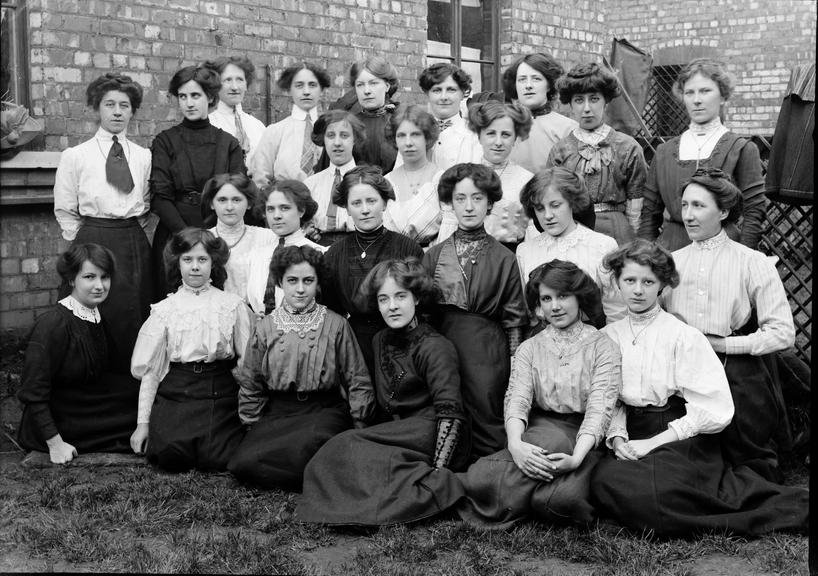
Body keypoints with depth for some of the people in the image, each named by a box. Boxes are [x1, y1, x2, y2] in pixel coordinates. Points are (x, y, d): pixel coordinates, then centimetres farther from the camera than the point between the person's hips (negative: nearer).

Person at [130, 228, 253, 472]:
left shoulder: (233, 305, 6)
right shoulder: (165, 310, 8)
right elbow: (150, 369, 9)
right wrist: (143, 423, 5)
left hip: (222, 393, 0)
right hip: (175, 392, 1)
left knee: (217, 457, -21)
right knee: (169, 454, -23)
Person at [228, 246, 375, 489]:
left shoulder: (335, 325, 3)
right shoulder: (265, 327, 9)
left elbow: (357, 381, 6)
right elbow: (251, 385, 16)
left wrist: (358, 428, 0)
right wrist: (252, 427, 10)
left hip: (324, 411, -3)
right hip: (277, 412, 3)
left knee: (304, 448, -38)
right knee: (242, 463, -24)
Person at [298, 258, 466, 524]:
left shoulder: (435, 348, -9)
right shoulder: (381, 340, 15)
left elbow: (450, 413, -19)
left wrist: (438, 471, -27)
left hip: (429, 439, -7)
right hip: (394, 435, 7)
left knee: (348, 449, -24)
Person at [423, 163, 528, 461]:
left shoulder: (504, 258, 1)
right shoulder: (435, 255, 7)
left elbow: (514, 320, 2)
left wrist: (514, 368, -2)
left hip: (488, 351, -2)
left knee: (488, 430, 0)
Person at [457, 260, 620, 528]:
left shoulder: (603, 347, 3)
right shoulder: (529, 348, 13)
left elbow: (600, 407, -8)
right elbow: (516, 399, -1)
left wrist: (576, 458, -25)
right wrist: (515, 445, -23)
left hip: (582, 439, -2)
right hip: (539, 432, 2)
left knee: (562, 495, -32)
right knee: (551, 438, -35)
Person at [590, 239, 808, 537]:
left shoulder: (684, 336, -4)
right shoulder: (607, 337, 10)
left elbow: (712, 411, -9)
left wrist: (653, 443, -13)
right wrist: (617, 437, -13)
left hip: (682, 439, -5)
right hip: (632, 437, 5)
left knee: (651, 490, -35)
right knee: (605, 479, -28)